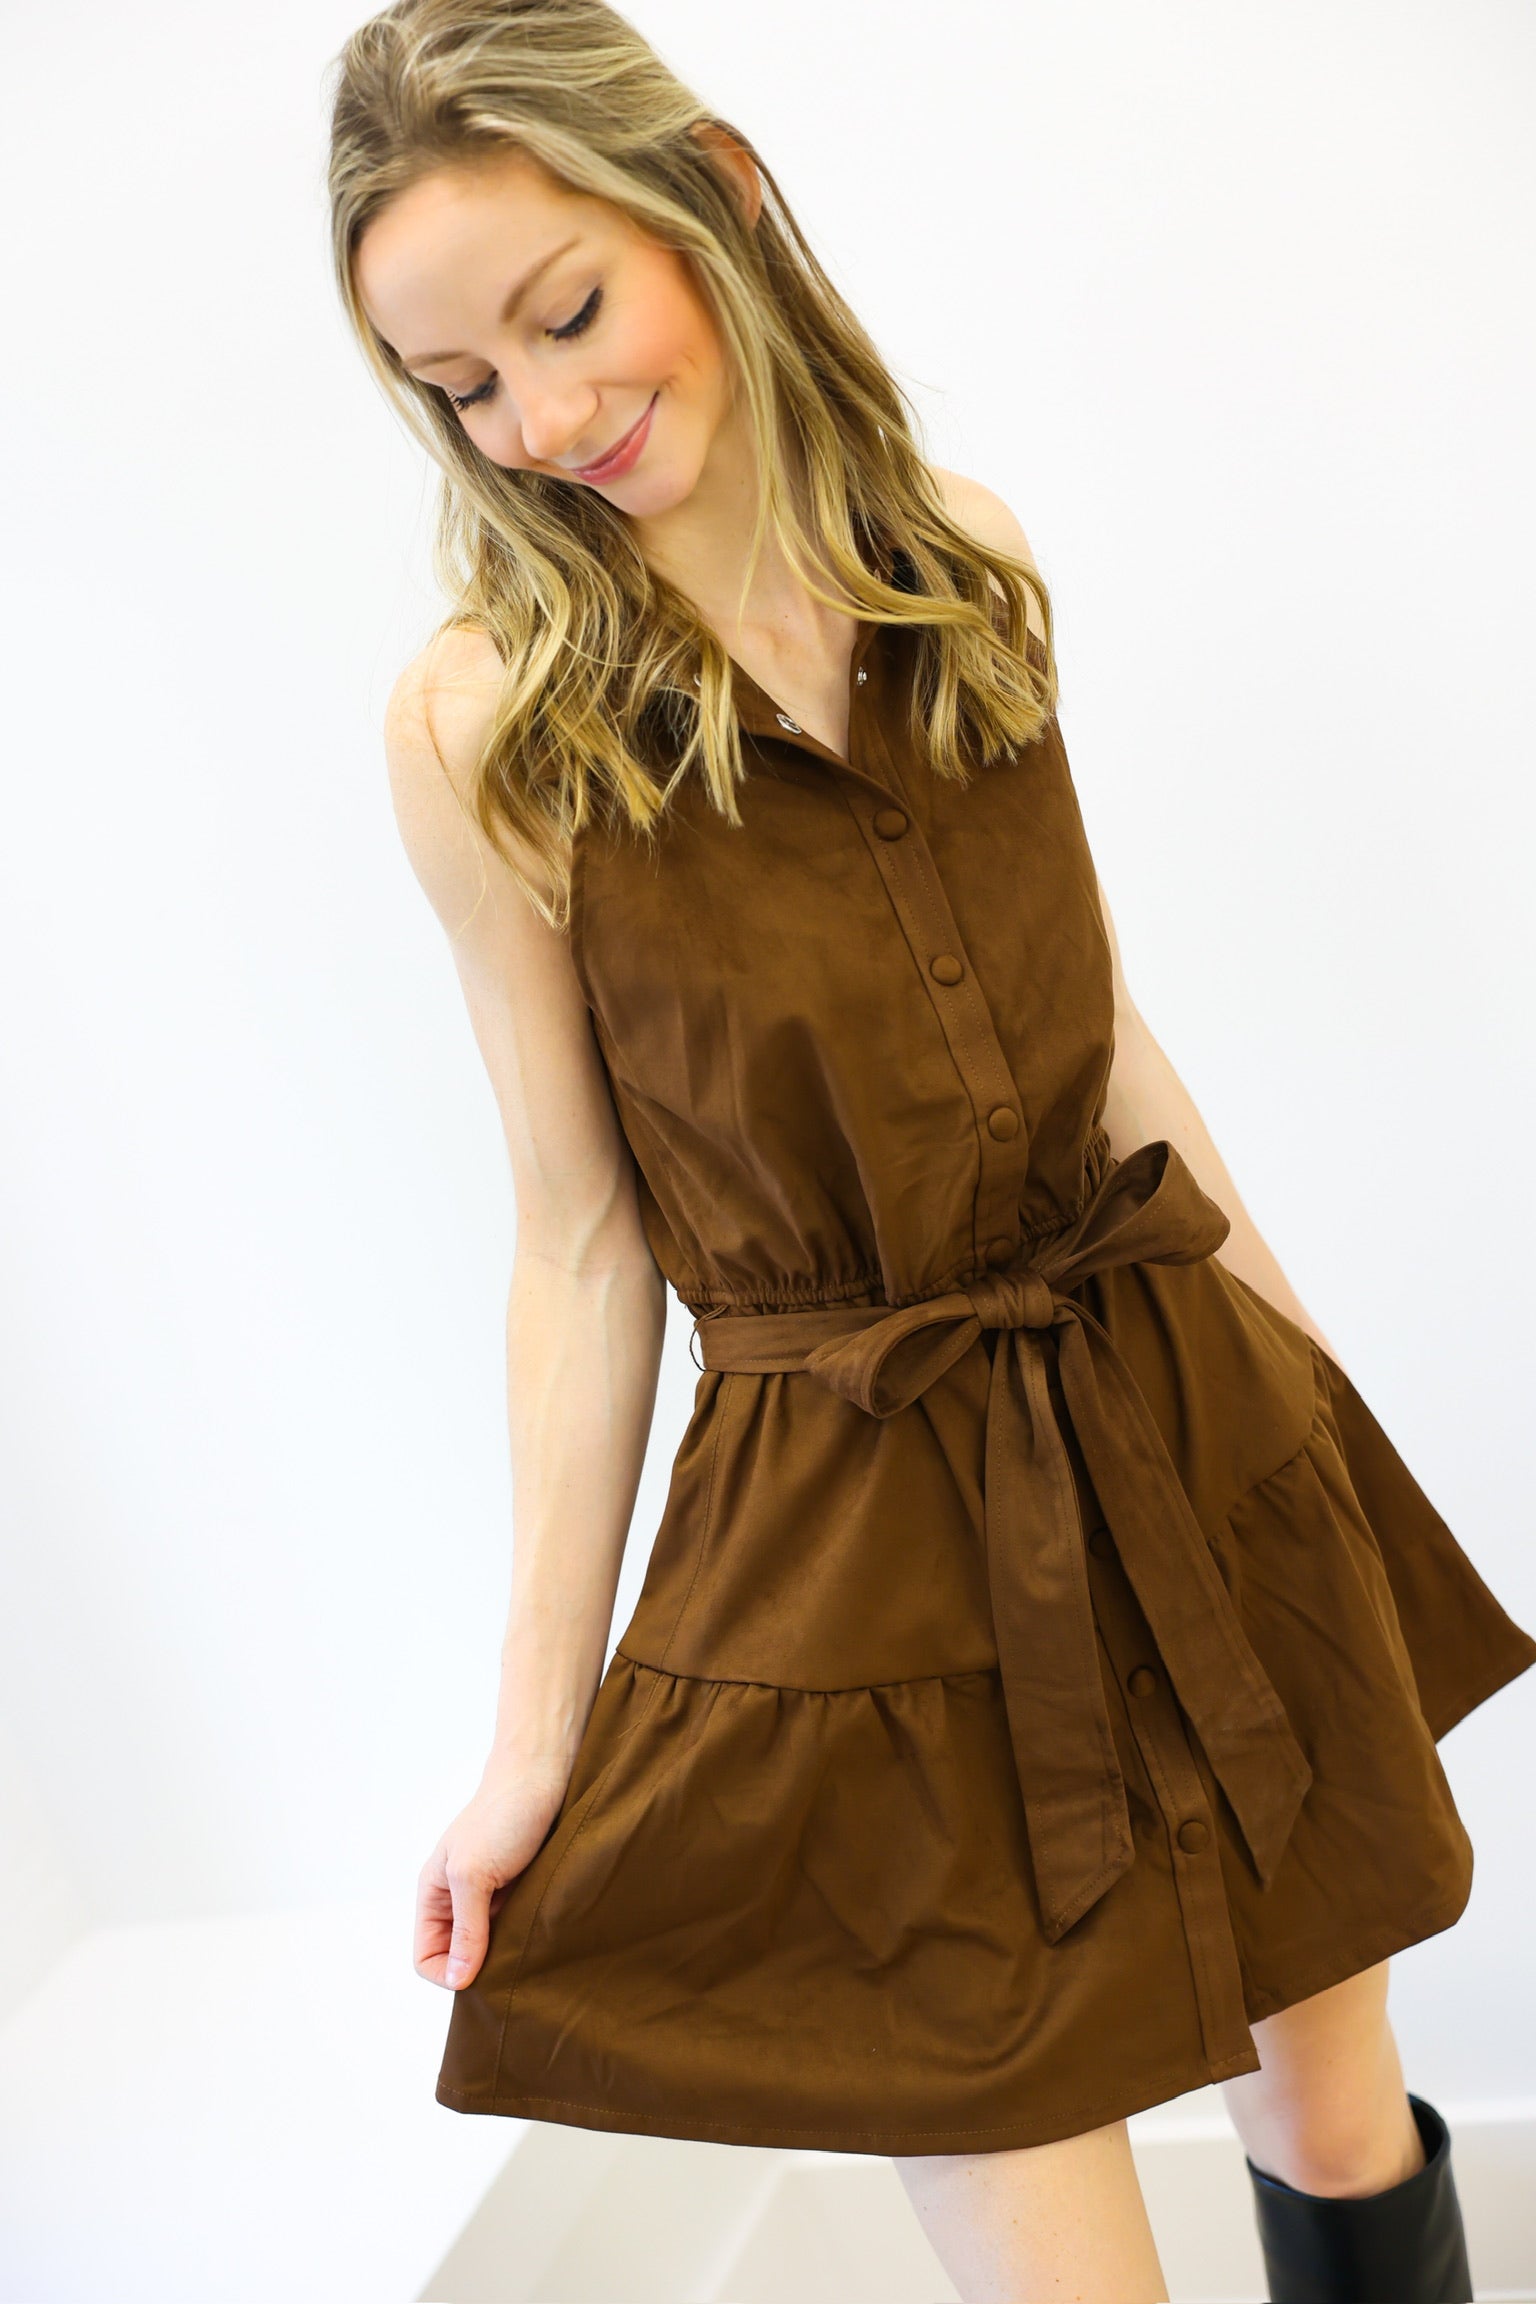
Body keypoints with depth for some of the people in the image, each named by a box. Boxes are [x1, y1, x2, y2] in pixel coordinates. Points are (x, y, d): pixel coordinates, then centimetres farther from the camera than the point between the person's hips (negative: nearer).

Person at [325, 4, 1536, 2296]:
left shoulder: (968, 559, 1)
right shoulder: (485, 718, -11)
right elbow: (579, 1239, -6)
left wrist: (1297, 1350, 17)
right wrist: (539, 1721, -4)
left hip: (1184, 1439, 4)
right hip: (861, 1538, -4)